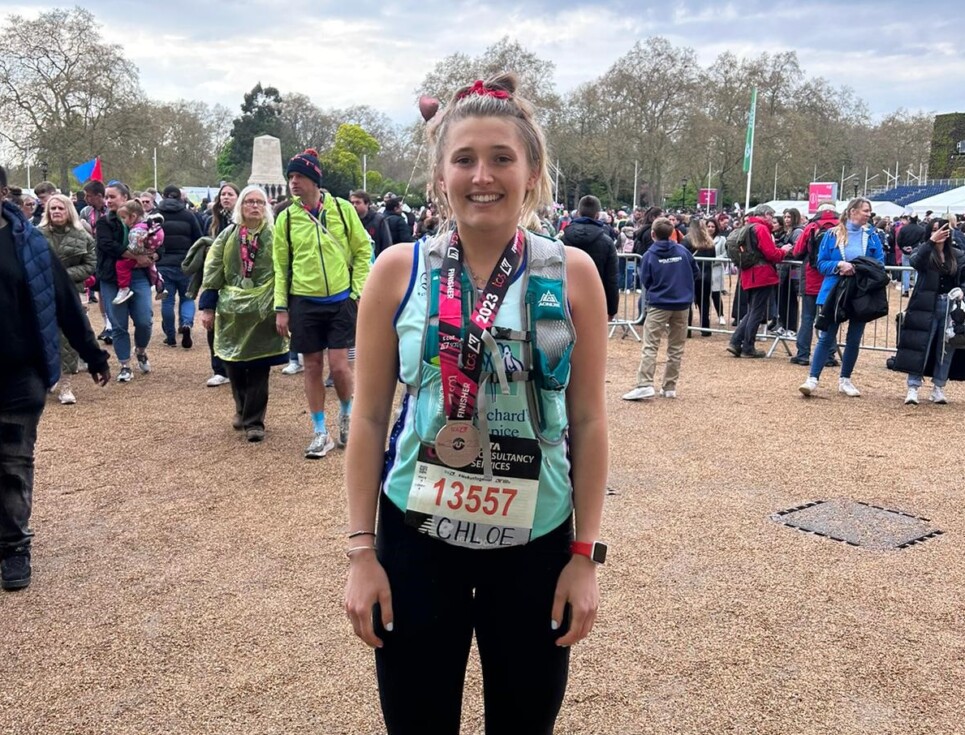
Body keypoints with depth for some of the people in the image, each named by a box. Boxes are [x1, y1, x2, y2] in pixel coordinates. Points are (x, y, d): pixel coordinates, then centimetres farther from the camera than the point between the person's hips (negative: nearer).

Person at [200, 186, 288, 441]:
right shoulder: (227, 236, 8)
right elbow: (213, 272, 6)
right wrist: (208, 307, 1)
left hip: (263, 310, -3)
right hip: (231, 310, 3)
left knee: (258, 367, -1)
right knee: (233, 364, 10)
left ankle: (254, 420, 7)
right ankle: (242, 410, 31)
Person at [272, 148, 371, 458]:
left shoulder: (342, 209, -2)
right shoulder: (286, 218, 2)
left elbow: (362, 251, 3)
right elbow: (281, 266, 5)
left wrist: (359, 293, -4)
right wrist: (281, 307, -1)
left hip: (341, 300, -1)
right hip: (304, 303, 2)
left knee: (338, 365, -5)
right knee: (312, 367, 6)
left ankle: (347, 415, 25)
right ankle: (320, 433, 18)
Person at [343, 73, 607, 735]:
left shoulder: (572, 273, -5)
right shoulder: (398, 271, -5)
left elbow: (588, 421, -2)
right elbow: (369, 418, -1)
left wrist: (586, 554, -2)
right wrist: (362, 551, -2)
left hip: (536, 541, 0)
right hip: (416, 536, 0)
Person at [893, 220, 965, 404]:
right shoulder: (924, 251, 1)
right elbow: (915, 261, -22)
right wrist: (931, 241, -33)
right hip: (926, 306, -3)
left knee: (946, 348, 7)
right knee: (920, 346, -5)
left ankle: (938, 388, 17)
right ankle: (913, 388, -2)